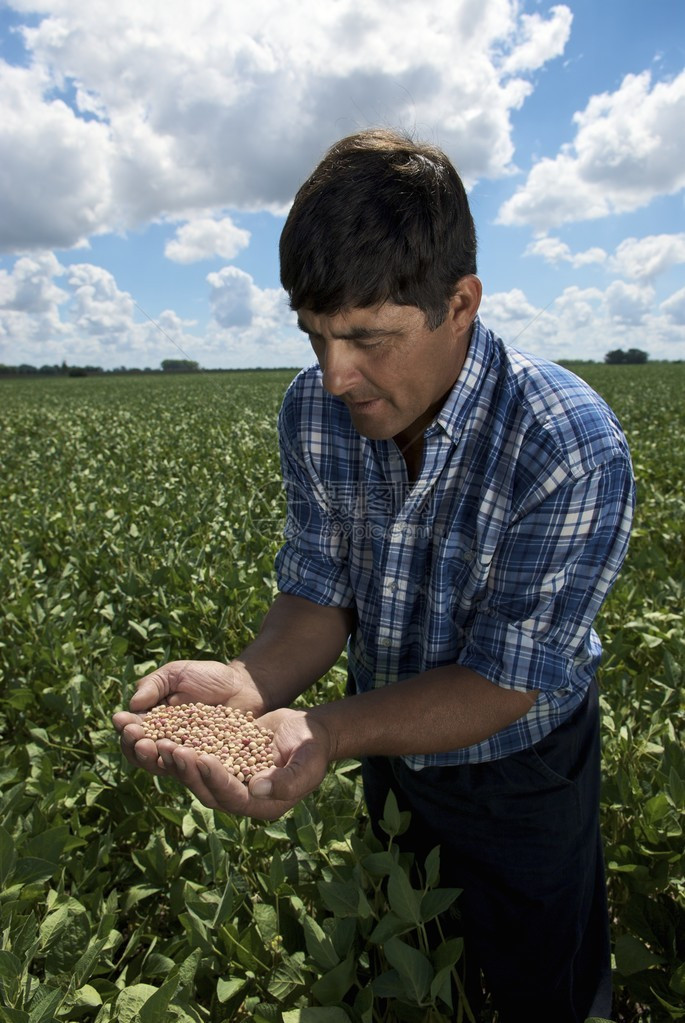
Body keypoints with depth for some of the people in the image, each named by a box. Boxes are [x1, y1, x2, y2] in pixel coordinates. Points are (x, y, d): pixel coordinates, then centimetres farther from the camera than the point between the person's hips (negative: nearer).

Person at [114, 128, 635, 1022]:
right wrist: (251, 683, -34)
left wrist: (327, 733, -43)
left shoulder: (574, 450, -33)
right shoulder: (313, 410, -16)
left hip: (517, 776, -3)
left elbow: (505, 682, -28)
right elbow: (320, 592, -13)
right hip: (385, 750, 4)